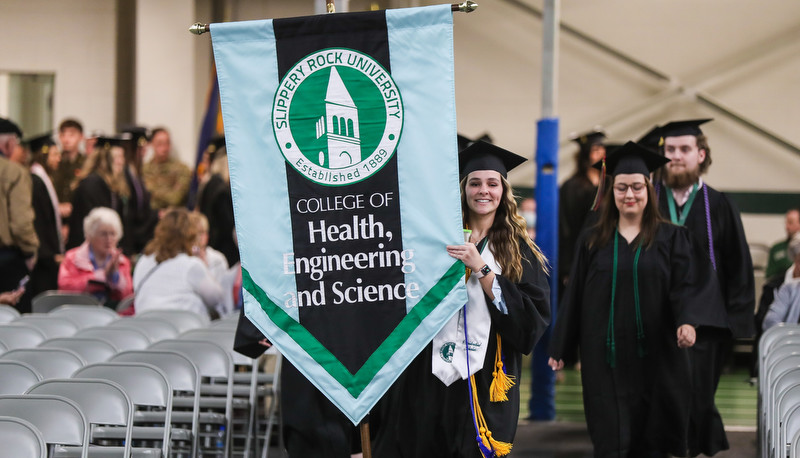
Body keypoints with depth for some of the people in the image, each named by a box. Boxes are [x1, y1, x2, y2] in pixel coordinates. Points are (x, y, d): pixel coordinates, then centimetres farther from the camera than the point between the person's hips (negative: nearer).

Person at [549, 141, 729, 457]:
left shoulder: (671, 238, 4)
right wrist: (560, 349, 8)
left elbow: (690, 285, -8)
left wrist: (689, 321, -28)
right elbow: (575, 297, 10)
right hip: (606, 357, 1)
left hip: (655, 356, -1)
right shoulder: (592, 241, 9)